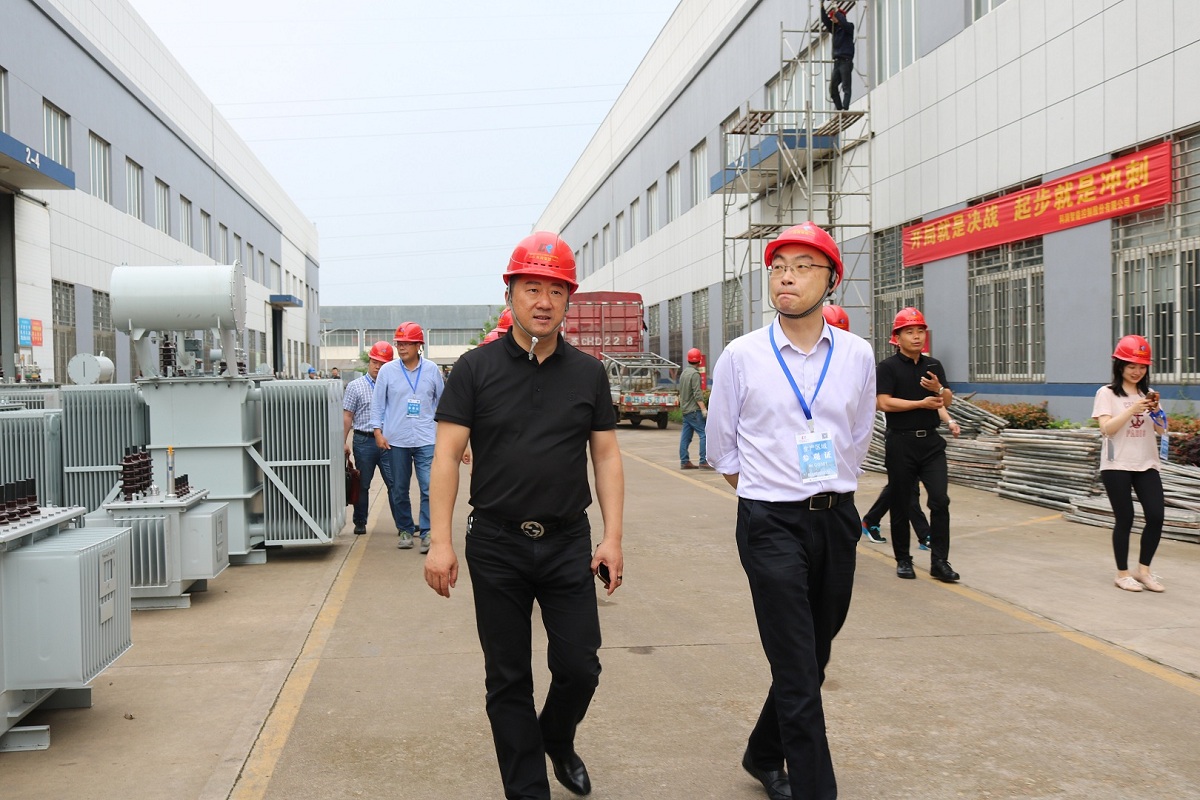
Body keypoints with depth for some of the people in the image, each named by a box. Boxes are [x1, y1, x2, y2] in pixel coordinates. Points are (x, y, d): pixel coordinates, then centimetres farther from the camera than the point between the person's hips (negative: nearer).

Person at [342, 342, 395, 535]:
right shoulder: (355, 386, 4)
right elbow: (347, 416, 3)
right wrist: (343, 441, -3)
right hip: (364, 441, 0)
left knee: (395, 483, -2)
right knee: (362, 485, 10)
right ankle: (360, 523, 22)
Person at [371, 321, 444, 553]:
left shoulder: (432, 370, 4)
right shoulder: (387, 370, 3)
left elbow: (441, 401, 14)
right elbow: (377, 403, 7)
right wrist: (378, 431, 0)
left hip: (426, 440, -1)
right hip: (395, 440, 1)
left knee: (430, 487, -10)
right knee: (398, 489, 8)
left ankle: (426, 532, -5)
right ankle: (405, 529, 21)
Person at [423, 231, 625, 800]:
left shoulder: (588, 373, 5)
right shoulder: (476, 369, -2)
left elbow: (606, 456, 6)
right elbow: (447, 455, -5)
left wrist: (612, 537, 0)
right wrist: (441, 541, -11)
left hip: (569, 544, 2)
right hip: (497, 545, -1)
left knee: (579, 667, 5)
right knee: (508, 679, 8)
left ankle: (557, 741, 37)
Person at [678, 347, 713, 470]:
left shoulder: (684, 372, 15)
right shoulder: (694, 374, -13)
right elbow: (697, 394, -20)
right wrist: (703, 409, -22)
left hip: (685, 409, 10)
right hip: (694, 409, -10)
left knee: (686, 436, 9)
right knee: (704, 434, -10)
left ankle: (684, 462, 10)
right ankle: (704, 461, -14)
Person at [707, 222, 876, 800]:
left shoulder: (858, 355, 2)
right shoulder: (741, 356, -5)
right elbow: (721, 447, 6)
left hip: (837, 519, 4)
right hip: (771, 524, -4)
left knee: (812, 659, 15)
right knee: (797, 671, -6)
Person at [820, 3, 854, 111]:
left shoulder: (849, 27, 1)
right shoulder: (835, 28, 17)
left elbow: (843, 23, -21)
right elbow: (826, 21, 9)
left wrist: (836, 12, -14)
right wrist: (822, 7, 0)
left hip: (846, 61, -7)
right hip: (837, 61, 7)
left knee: (846, 87, -11)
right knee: (832, 86, 3)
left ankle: (845, 109, -16)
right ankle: (839, 108, 7)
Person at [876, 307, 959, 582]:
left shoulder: (934, 365, 12)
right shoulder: (888, 367, -3)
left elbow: (948, 400, 12)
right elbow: (884, 403, -13)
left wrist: (938, 389, -10)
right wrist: (922, 403, -15)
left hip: (930, 441, 4)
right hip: (900, 443, -4)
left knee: (940, 500, -5)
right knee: (900, 505, 5)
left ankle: (939, 562, 0)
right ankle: (903, 560, 18)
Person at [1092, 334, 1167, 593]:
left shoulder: (1148, 394, 12)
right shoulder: (1107, 393, -2)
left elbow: (1161, 430, 7)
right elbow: (1106, 428, -13)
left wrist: (1155, 410, -11)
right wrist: (1132, 410, -21)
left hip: (1146, 464, 4)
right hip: (1117, 466, -4)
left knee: (1156, 516, -4)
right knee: (1124, 519, 0)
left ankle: (1143, 569, 12)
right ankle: (1123, 574, 13)